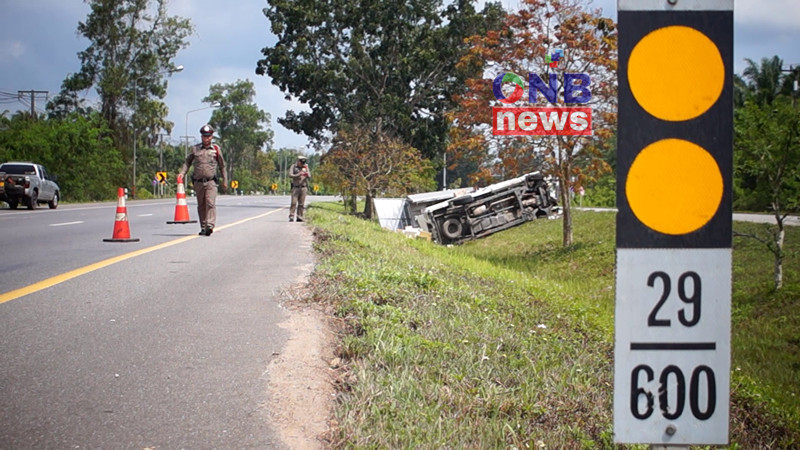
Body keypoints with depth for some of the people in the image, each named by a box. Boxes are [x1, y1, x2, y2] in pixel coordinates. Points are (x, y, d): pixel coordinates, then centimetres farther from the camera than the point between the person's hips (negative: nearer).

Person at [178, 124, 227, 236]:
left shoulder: (216, 149, 6)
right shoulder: (195, 149, 8)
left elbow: (222, 166, 14)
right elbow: (187, 162, 13)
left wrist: (224, 180, 15)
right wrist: (182, 172, -5)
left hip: (211, 182, -2)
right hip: (198, 182, 2)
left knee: (210, 203, -17)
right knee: (201, 206, 8)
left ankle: (210, 225, -26)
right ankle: (203, 227, 15)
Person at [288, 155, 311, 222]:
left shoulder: (306, 167, 10)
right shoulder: (293, 166, 2)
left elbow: (309, 176, 2)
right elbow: (290, 175, -8)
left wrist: (307, 174, -20)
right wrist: (298, 175, -21)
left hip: (303, 187, 3)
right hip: (295, 187, -3)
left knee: (301, 204, 2)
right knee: (294, 202, -10)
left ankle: (299, 217, 5)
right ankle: (291, 216, -10)